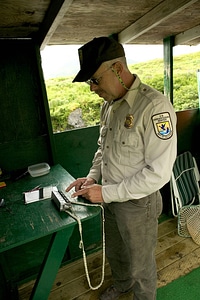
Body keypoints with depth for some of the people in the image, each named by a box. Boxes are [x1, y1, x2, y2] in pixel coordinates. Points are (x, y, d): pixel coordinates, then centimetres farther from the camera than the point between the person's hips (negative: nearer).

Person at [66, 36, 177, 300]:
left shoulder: (154, 105, -24)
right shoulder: (109, 105, 2)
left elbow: (159, 172, -26)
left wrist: (106, 193, -23)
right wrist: (92, 177, -2)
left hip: (138, 204, -7)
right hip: (110, 199, 8)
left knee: (140, 264, 20)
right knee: (114, 253, 30)